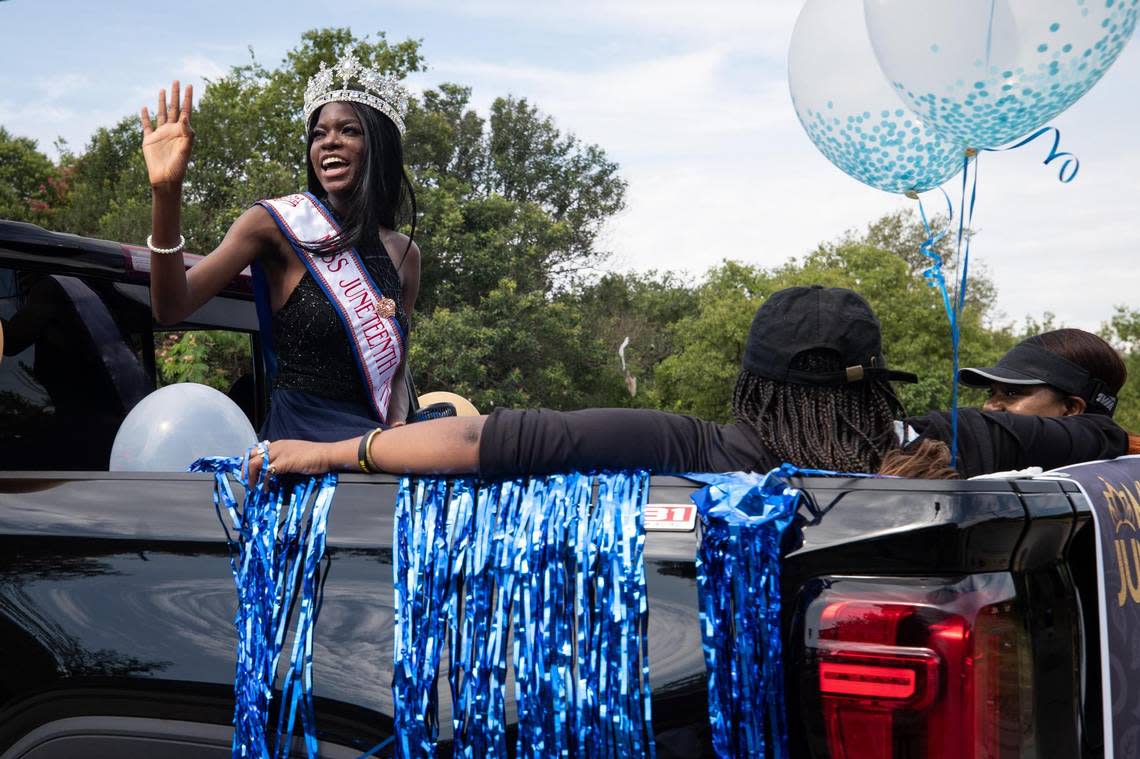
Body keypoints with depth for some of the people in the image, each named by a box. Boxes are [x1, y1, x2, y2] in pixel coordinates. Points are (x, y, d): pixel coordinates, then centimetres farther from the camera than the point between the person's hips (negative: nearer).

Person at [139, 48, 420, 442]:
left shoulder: (404, 253, 10)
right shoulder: (279, 224, -3)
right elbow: (171, 308, -14)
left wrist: (399, 435, -5)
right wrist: (166, 193, -26)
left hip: (372, 439, 6)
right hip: (298, 436, -6)